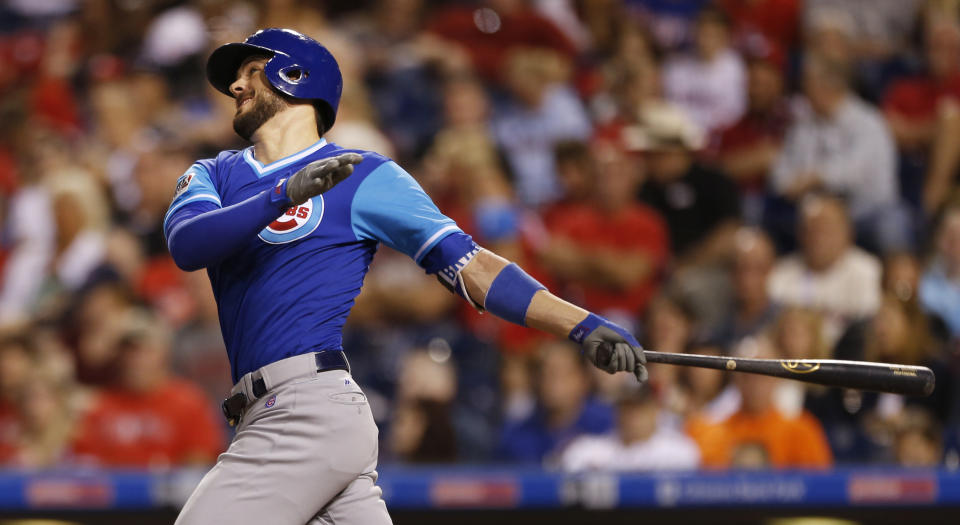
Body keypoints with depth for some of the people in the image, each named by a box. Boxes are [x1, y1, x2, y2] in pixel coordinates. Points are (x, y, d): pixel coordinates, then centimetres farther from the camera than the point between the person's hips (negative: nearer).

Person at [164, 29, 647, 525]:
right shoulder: (213, 174, 19)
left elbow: (468, 265, -1)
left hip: (311, 408, -6)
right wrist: (282, 196, -22)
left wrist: (583, 326, -11)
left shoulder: (363, 176, 3)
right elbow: (185, 244, -3)